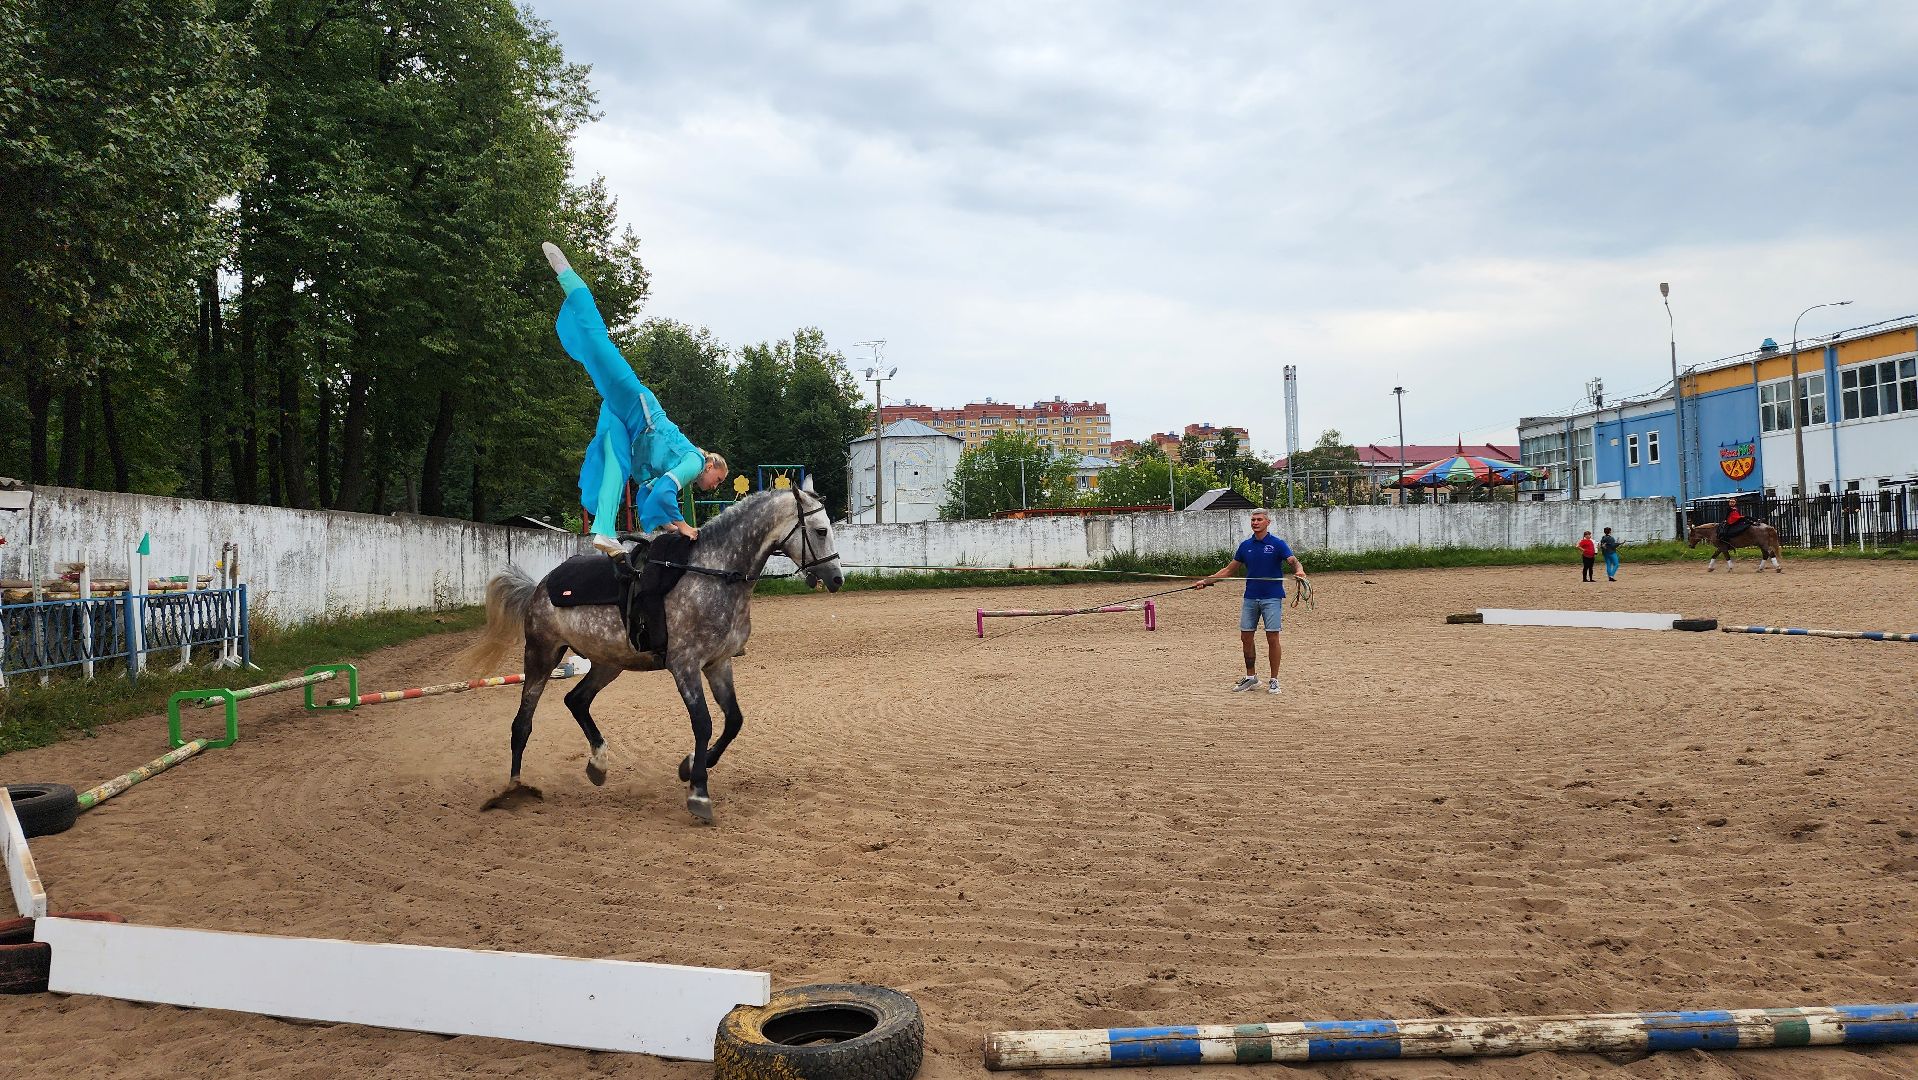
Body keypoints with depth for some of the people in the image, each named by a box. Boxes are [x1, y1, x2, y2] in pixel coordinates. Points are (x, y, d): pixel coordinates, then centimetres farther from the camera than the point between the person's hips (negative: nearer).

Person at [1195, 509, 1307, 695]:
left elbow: (1294, 562, -13)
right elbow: (1229, 569, 16)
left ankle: (1273, 680, 6)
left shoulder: (1277, 544, -4)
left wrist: (1299, 571, -37)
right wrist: (1206, 581, 10)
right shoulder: (1245, 546, 10)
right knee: (1246, 637, 6)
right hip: (1250, 598, 5)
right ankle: (1251, 677, 19)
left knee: (1272, 638, -3)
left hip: (1272, 597, -5)